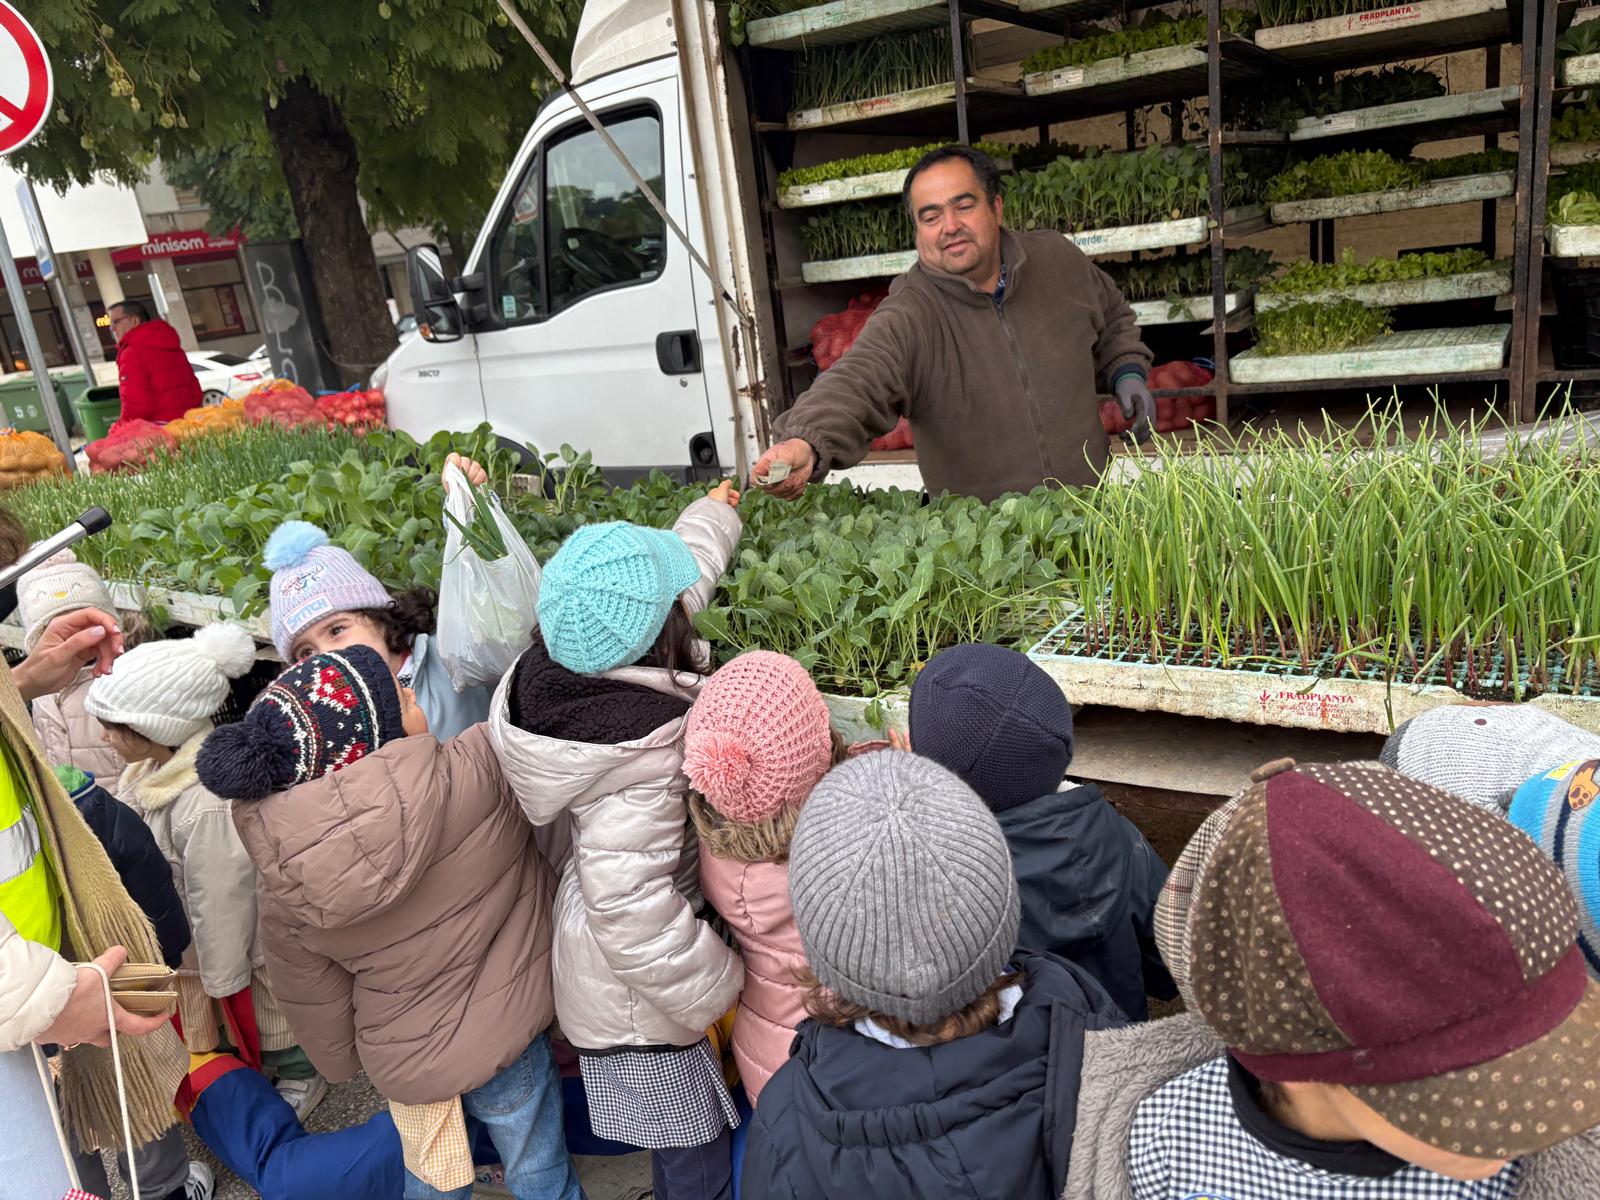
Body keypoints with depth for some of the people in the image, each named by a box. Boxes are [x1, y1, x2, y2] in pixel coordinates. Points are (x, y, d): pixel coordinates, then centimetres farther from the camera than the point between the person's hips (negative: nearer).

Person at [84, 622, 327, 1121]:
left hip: (248, 956, -8)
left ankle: (303, 1078, 44)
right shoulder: (159, 769, -11)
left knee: (270, 1033, 19)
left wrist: (223, 983, -16)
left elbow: (219, 906, -28)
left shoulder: (208, 804, -39)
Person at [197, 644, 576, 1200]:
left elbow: (315, 1008, 0)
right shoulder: (475, 772, -30)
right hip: (505, 1036, -3)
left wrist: (341, 1064, 18)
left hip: (403, 1060, 3)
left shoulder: (283, 889, -15)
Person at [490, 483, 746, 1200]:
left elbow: (683, 569, 5)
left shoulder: (563, 662, -14)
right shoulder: (647, 748, -38)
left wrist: (714, 513, 23)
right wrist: (719, 986, -22)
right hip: (635, 1001, -8)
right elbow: (629, 905, -38)